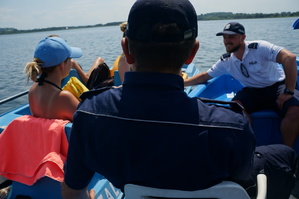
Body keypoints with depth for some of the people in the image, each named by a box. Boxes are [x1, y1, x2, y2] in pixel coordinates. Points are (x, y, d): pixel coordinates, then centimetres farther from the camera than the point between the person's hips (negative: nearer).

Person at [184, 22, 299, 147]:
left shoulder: (259, 48, -16)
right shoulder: (226, 61, 0)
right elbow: (204, 77, 10)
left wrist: (289, 92, -25)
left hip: (277, 87, -3)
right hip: (253, 91, 3)